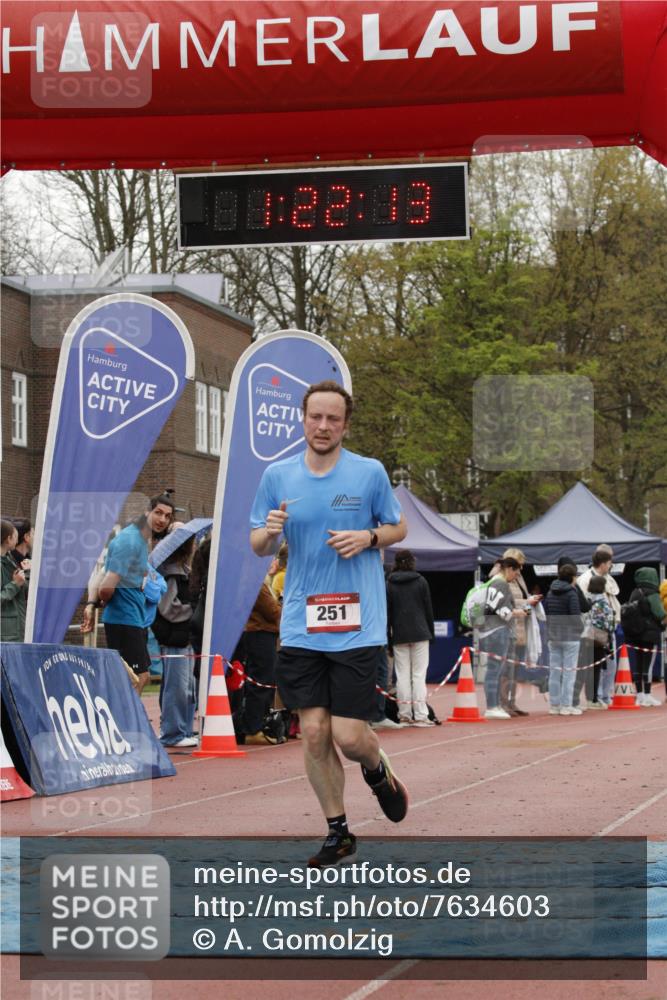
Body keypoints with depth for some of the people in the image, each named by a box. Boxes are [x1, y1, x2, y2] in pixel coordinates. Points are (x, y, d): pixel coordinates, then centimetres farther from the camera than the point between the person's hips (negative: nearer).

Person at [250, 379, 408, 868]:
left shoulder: (370, 473, -1)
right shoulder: (277, 476, 5)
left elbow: (399, 528, 10)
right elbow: (259, 545, 12)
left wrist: (368, 538, -11)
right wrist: (270, 532, -12)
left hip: (357, 628, -2)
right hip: (301, 628, 3)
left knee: (348, 736, -7)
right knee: (314, 734, 1)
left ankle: (380, 771, 29)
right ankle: (339, 832, 16)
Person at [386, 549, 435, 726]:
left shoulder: (389, 585, 2)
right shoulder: (421, 582, 0)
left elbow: (387, 612, 2)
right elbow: (428, 610, 2)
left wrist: (388, 637, 7)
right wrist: (431, 633, 11)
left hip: (399, 636, 1)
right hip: (420, 633, -1)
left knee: (402, 676, 5)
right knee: (419, 675, -1)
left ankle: (404, 715, 2)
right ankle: (420, 716, -7)